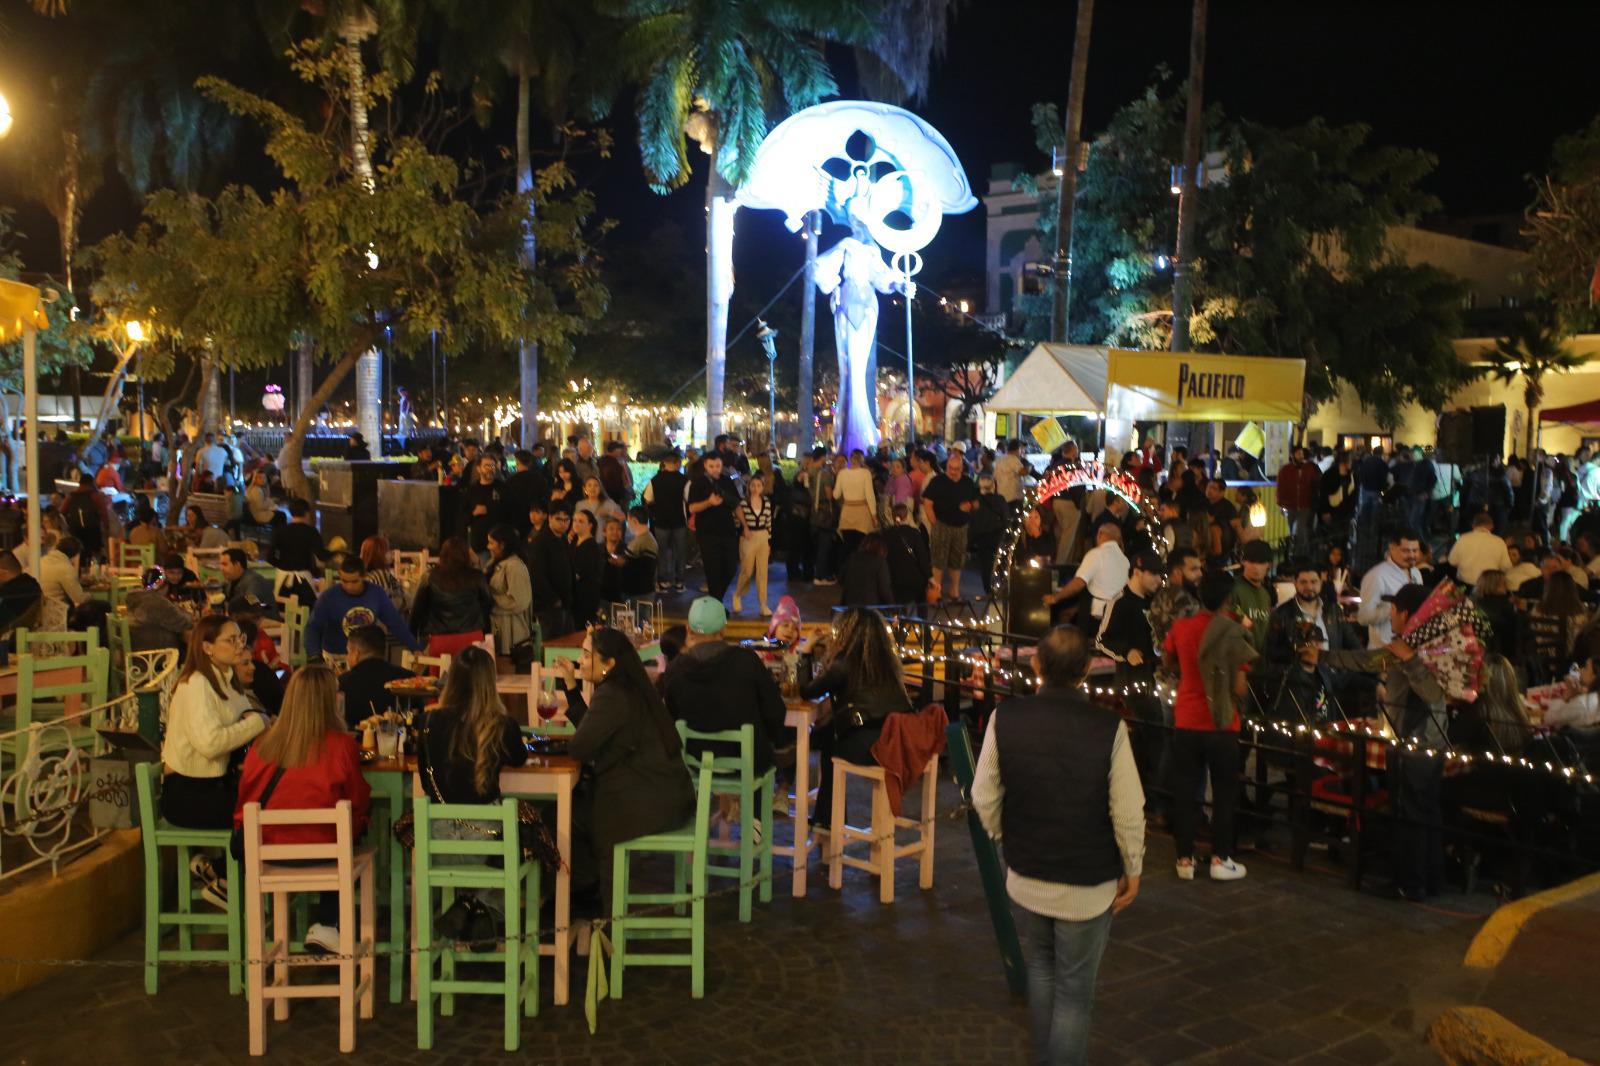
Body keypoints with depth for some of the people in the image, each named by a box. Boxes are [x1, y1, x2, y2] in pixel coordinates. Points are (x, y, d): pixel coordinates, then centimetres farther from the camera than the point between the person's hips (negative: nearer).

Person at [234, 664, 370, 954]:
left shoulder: (262, 745, -5)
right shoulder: (341, 745, -12)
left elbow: (245, 799, 8)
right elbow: (359, 803, 1)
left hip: (265, 850, 4)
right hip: (321, 848, -4)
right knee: (349, 829, 27)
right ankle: (325, 924, 21)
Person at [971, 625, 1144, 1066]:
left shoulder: (1005, 718, -14)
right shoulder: (1108, 728, -20)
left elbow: (984, 798, -5)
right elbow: (1129, 813, -15)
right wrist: (1132, 870, 1)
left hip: (1025, 878, 3)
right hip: (1088, 885, -3)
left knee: (1040, 968, 26)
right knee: (1074, 991, 12)